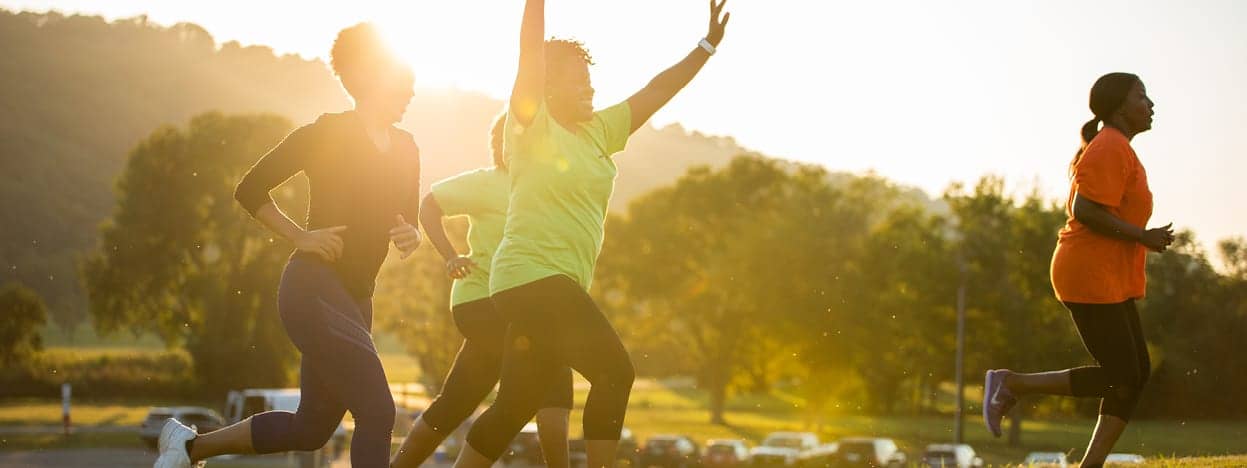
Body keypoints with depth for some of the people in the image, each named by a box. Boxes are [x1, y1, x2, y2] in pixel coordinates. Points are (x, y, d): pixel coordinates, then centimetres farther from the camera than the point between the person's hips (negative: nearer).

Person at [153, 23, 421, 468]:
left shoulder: (405, 149, 11)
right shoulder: (324, 135, -8)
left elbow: (407, 223, 19)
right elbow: (249, 190, -3)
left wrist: (410, 237, -4)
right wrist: (302, 238, -12)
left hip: (355, 298, 8)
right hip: (313, 290, -8)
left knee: (311, 428, 13)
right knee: (377, 413, -17)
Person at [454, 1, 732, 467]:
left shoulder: (598, 131, 14)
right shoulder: (532, 126, -4)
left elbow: (656, 91, 17)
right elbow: (531, 56, -16)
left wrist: (708, 44, 13)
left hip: (558, 287, 8)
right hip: (532, 276, -8)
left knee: (514, 408, 10)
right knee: (614, 371, -16)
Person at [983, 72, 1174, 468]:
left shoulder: (1111, 149, 18)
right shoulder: (1111, 149, -14)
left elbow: (1083, 209, 23)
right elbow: (1085, 211, -24)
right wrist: (1142, 236, -17)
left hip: (1108, 281, 11)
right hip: (1093, 279, -11)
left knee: (1137, 374, 6)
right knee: (1119, 379, -7)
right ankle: (1012, 384, -2)